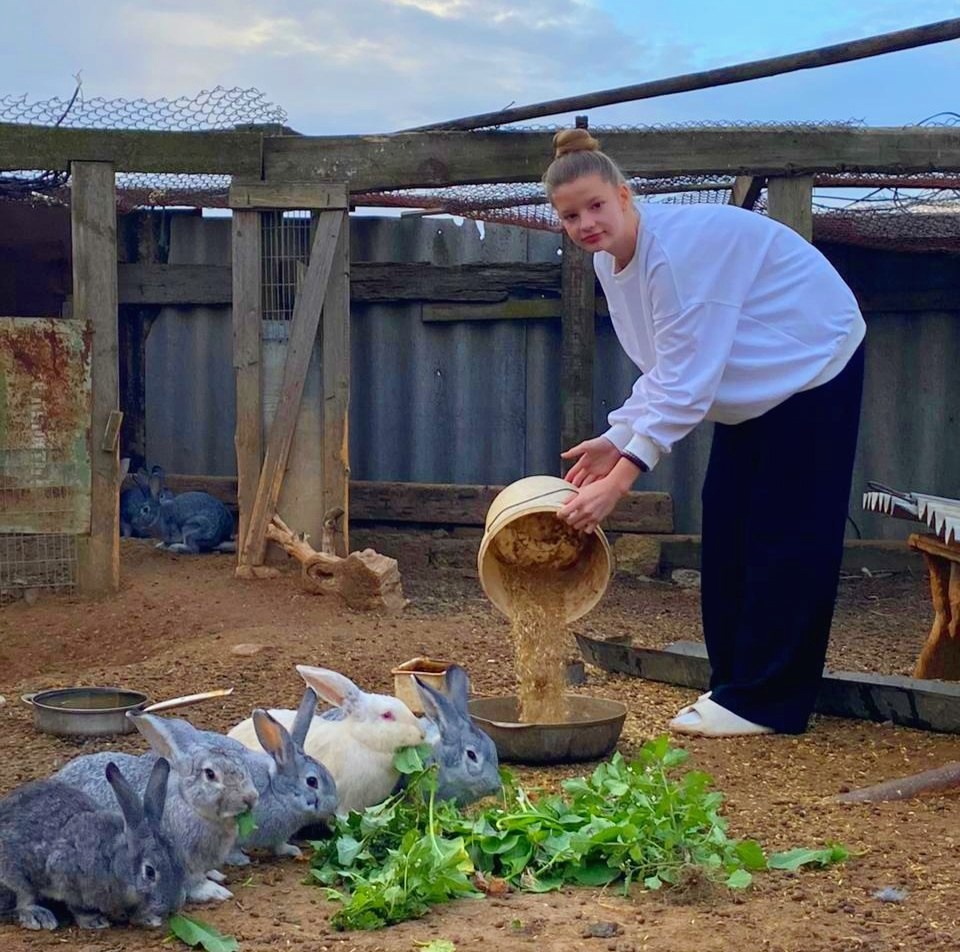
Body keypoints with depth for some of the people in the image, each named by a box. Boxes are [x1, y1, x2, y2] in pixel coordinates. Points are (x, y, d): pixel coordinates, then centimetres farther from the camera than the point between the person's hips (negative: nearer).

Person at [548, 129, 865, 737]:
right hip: (755, 383, 9)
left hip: (812, 368, -9)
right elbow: (665, 370, 4)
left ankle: (763, 702, -2)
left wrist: (619, 479, -36)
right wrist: (617, 439, -9)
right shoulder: (610, 260, -2)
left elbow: (687, 381, -34)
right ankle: (734, 682, 16)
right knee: (727, 532, 8)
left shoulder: (677, 247, -31)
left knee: (784, 539, -7)